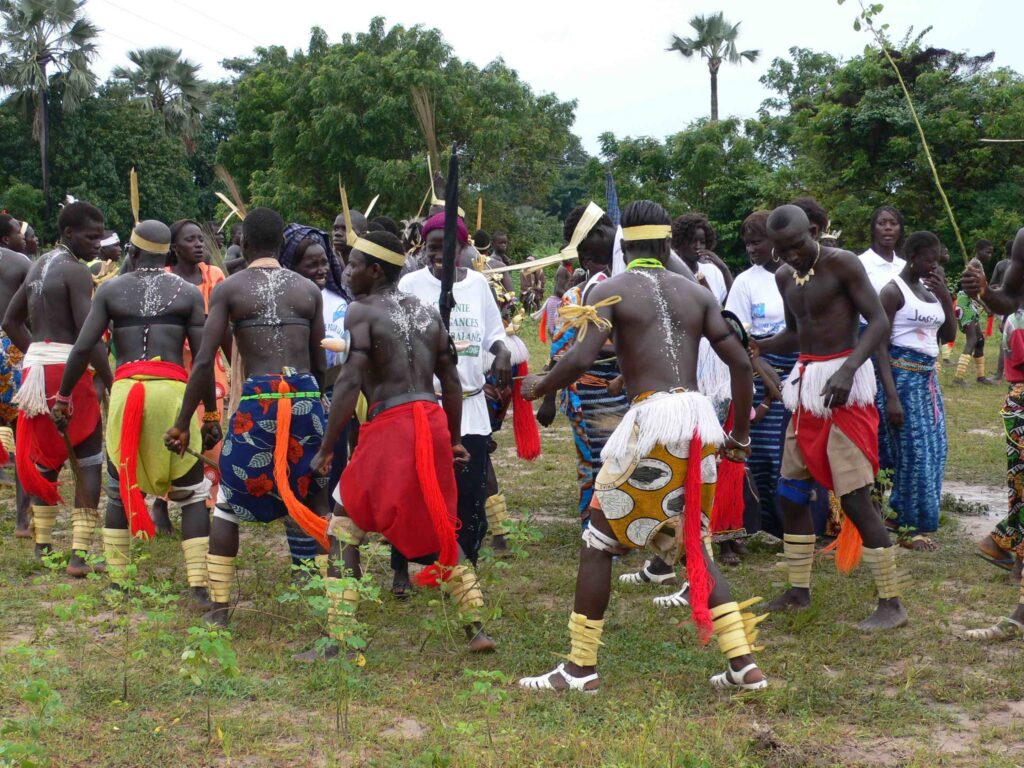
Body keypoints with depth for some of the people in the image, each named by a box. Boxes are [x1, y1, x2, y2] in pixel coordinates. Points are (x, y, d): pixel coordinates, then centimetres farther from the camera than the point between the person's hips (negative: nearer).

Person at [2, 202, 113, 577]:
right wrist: (111, 382, -17)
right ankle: (79, 552, -8)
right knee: (88, 461, -2)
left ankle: (42, 544, 23)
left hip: (35, 365, 8)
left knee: (43, 457, 17)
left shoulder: (39, 265, 17)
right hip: (68, 369, -8)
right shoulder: (77, 272, -10)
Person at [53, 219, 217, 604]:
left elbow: (83, 348, 2)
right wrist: (212, 413, 7)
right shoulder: (188, 293, 7)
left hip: (125, 390, 1)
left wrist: (63, 396, 11)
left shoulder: (110, 290, 9)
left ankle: (115, 581, 18)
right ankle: (199, 585, -2)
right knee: (191, 493, 7)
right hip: (173, 390, -1)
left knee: (119, 489, 18)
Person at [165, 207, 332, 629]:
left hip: (256, 400, -2)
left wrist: (183, 423, 0)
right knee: (319, 499, 16)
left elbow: (203, 362, -4)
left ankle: (219, 607, 10)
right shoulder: (309, 289, 10)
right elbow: (319, 363, 10)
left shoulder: (229, 289, 2)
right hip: (306, 398, 2)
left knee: (227, 504, 12)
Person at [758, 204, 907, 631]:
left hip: (843, 384, -8)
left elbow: (879, 322, -16)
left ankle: (891, 604, -3)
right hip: (806, 387, 8)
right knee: (790, 493, 11)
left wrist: (848, 369, -30)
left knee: (854, 497, -11)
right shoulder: (784, 277, 10)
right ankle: (798, 591, 25)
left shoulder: (842, 264, -12)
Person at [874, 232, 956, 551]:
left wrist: (945, 297, -2)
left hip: (928, 378, 8)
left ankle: (912, 518, 20)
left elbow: (949, 336, 14)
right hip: (903, 377, -8)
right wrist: (891, 396, -23)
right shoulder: (893, 291, -12)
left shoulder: (931, 288, 11)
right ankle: (909, 526, 6)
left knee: (933, 450, 9)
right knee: (913, 451, -5)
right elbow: (880, 345, -16)